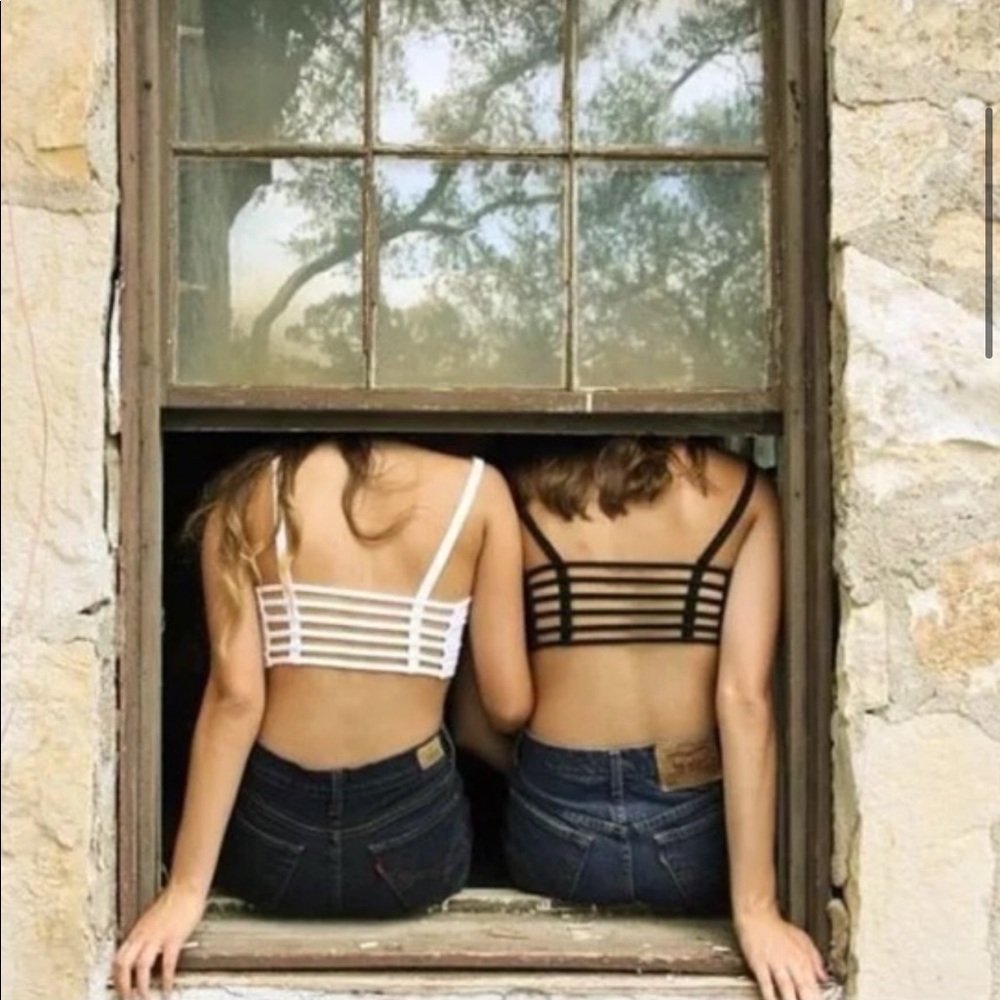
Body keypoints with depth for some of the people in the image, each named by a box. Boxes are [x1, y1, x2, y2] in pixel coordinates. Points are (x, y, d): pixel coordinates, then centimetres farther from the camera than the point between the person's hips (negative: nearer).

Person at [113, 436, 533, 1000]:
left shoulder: (252, 493, -5)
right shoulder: (477, 489, -7)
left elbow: (235, 697, -12)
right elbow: (509, 707, -5)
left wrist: (186, 887, -9)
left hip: (272, 840, 0)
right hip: (415, 841, 0)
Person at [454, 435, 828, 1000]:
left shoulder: (521, 493, 1)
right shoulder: (742, 492, -2)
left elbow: (475, 720, 2)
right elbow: (744, 698, -13)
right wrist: (755, 908, -14)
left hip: (554, 825, 1)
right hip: (692, 825, 0)